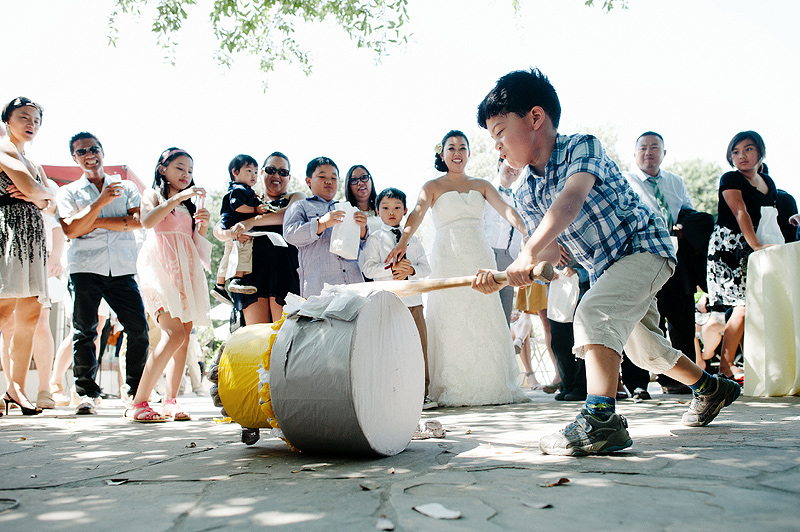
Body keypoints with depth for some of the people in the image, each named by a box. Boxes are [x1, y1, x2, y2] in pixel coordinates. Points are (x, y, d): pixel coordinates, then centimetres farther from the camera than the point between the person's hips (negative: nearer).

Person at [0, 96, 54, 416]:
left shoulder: (34, 165, 26)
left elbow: (48, 205, 16)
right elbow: (29, 186, -15)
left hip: (32, 239, 8)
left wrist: (35, 195, -4)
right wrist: (39, 192, 6)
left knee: (31, 316, 3)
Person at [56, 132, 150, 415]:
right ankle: (86, 392, 3)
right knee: (84, 330, -5)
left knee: (139, 327, -5)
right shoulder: (68, 192, 13)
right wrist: (101, 202, -13)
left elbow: (137, 221, -1)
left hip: (123, 269, 1)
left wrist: (96, 222, -5)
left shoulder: (126, 187, 16)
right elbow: (71, 230, -4)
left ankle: (134, 389, 8)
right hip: (85, 267, -1)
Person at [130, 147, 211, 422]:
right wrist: (177, 198, -21)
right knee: (174, 334, -20)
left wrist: (203, 226, 2)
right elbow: (147, 221, -15)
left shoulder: (188, 203, 25)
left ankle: (170, 402, 0)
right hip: (161, 268, -7)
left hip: (187, 270, 7)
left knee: (185, 335, -3)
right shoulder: (153, 194, 8)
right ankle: (139, 402, -17)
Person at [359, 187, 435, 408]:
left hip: (413, 300, 4)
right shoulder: (374, 239, 5)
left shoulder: (413, 239, 17)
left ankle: (420, 393, 11)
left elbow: (426, 268, 9)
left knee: (419, 346, 4)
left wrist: (410, 271, -11)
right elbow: (367, 268, -5)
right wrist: (391, 269, -17)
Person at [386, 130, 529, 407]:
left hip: (480, 256, 3)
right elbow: (417, 213, -11)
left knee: (486, 320, 0)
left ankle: (490, 384, 6)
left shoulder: (482, 185, 15)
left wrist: (527, 232, -20)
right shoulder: (433, 187, 8)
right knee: (450, 320, -6)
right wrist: (403, 241, -32)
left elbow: (505, 209, 0)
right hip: (448, 258, -3)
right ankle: (452, 388, -3)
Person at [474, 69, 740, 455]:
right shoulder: (526, 195, -1)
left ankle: (600, 419, -37)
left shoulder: (581, 147, -21)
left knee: (593, 312, -32)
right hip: (603, 270, 9)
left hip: (644, 248, -8)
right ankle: (711, 388, 46)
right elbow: (552, 252, -4)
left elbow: (570, 203, -40)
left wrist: (528, 253, -54)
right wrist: (501, 279, -20)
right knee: (646, 350, 21)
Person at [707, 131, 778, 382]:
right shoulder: (730, 179, -4)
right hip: (728, 246, -7)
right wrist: (755, 245, -26)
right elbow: (740, 213, -16)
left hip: (754, 247, 7)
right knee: (745, 304, -15)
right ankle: (725, 366, -8)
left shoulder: (768, 182, 18)